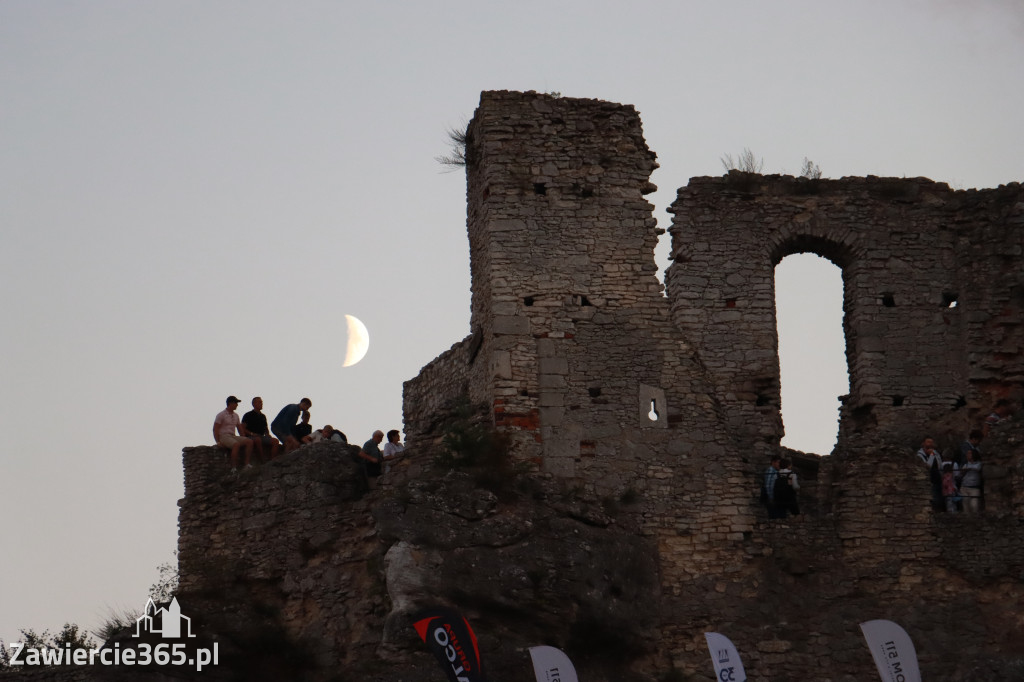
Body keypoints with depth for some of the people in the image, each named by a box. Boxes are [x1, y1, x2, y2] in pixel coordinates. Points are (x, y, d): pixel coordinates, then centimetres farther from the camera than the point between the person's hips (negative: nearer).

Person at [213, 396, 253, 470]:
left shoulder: (235, 416, 20)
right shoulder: (221, 414, -1)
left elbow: (240, 429, 24)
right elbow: (215, 429, -6)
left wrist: (243, 439, 8)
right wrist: (218, 442, -17)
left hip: (233, 436, 7)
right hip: (223, 436, -7)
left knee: (249, 442, -19)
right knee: (236, 444, -37)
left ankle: (247, 464, -27)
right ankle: (234, 468, -38)